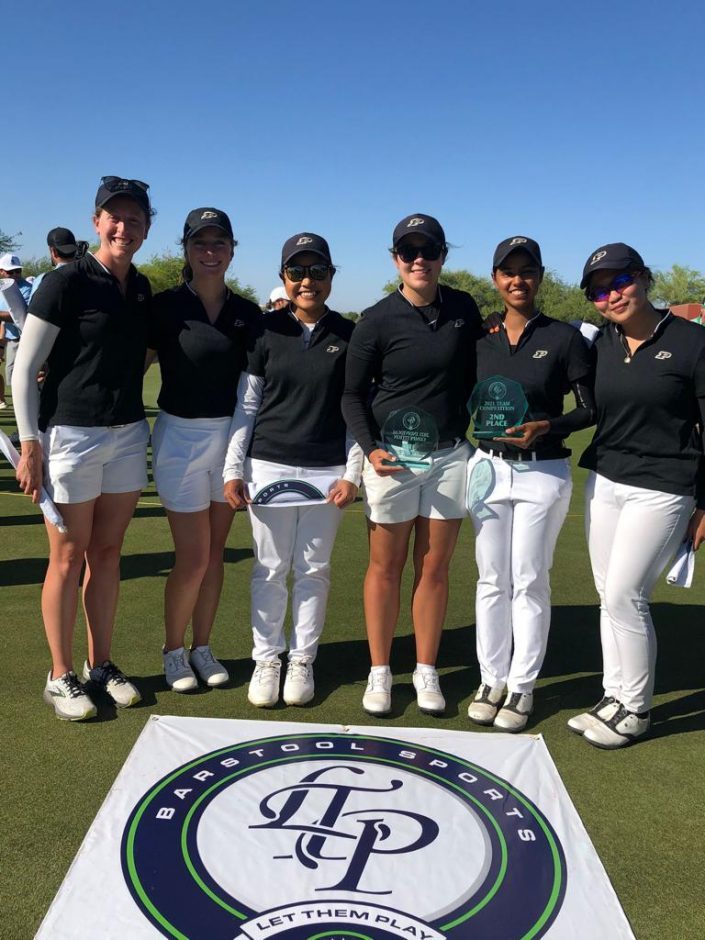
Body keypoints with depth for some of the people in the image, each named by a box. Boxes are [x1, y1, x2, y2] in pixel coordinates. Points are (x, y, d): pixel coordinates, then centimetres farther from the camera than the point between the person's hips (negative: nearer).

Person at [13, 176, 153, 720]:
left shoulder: (142, 290, 9)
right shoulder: (66, 283, -9)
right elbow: (24, 369, -9)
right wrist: (30, 442, -13)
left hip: (127, 434, 6)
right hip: (71, 435, -5)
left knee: (108, 552, 11)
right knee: (69, 557, 3)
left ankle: (101, 665, 24)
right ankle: (61, 677, 16)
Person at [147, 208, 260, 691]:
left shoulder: (248, 312, 4)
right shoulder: (166, 306, -6)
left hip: (232, 435, 4)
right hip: (181, 436, -3)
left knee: (215, 550, 11)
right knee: (193, 556, -1)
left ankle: (202, 647, 27)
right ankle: (174, 650, 21)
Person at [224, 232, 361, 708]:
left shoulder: (348, 336, 2)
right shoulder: (266, 330, 3)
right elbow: (246, 405, 4)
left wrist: (352, 473, -3)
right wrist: (233, 468, -1)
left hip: (327, 472, 0)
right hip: (268, 467, 0)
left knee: (314, 569, 9)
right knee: (271, 570, 7)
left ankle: (302, 660, 24)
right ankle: (267, 658, 23)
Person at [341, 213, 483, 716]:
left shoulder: (465, 310, 3)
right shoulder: (377, 320, -6)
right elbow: (353, 394, -1)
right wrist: (369, 448, -15)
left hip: (450, 456, 3)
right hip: (391, 456, -2)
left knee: (435, 567, 8)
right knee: (386, 566, 7)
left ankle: (426, 671, 23)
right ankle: (380, 672, 20)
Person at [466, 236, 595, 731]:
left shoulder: (565, 337, -4)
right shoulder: (480, 339, 6)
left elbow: (592, 409, -4)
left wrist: (547, 427, -18)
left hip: (543, 473, -3)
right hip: (488, 467, 3)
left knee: (529, 582, 4)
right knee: (492, 580, 9)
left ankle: (522, 686, 17)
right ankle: (492, 680, 22)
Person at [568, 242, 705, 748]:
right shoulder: (600, 344, 4)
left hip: (662, 490, -5)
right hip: (603, 482, 5)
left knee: (624, 595, -5)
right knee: (610, 595, 10)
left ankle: (637, 708, 15)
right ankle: (614, 696, 26)